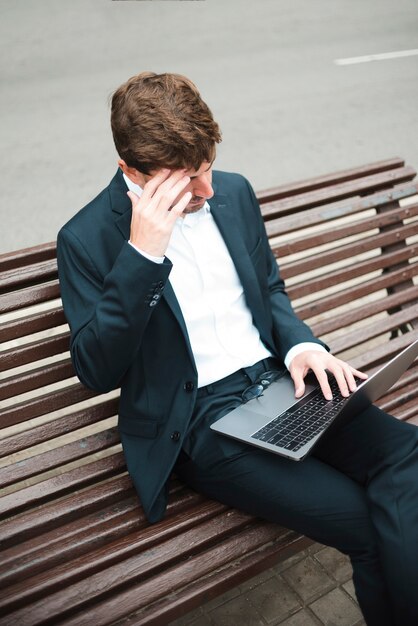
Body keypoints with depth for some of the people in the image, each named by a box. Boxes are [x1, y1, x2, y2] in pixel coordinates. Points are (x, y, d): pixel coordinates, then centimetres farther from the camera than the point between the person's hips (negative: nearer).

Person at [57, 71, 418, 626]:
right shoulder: (87, 238, -6)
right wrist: (142, 253, -23)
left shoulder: (234, 191, 9)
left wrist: (299, 344, -3)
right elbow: (96, 371, -13)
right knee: (367, 523, -20)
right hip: (197, 420, -5)